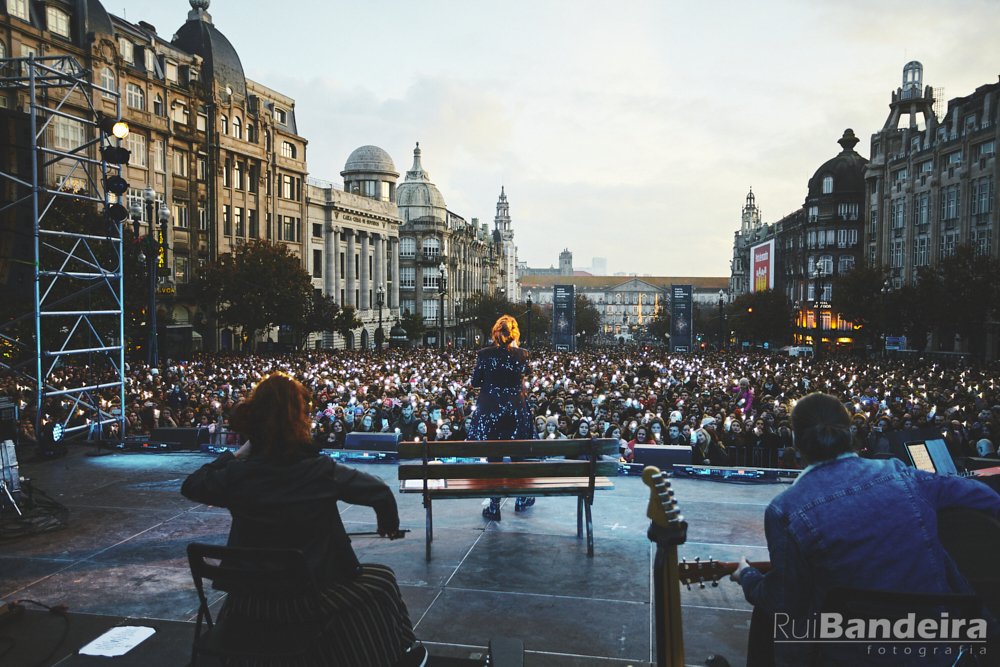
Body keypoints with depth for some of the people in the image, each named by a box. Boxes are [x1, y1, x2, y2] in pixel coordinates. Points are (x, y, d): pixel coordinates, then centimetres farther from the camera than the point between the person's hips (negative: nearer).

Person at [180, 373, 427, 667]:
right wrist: (390, 526, 14)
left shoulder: (236, 475, -14)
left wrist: (236, 454, 9)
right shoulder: (322, 471, -20)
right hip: (308, 600, -3)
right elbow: (381, 492, -7)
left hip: (247, 601, 4)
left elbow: (190, 485, 7)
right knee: (382, 579, 21)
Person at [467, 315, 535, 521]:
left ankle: (494, 507, 12)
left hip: (490, 411, -1)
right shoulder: (522, 355, -6)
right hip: (516, 411, 1)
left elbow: (475, 382, -3)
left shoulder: (484, 354, -9)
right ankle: (522, 499, 33)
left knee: (494, 457, 7)